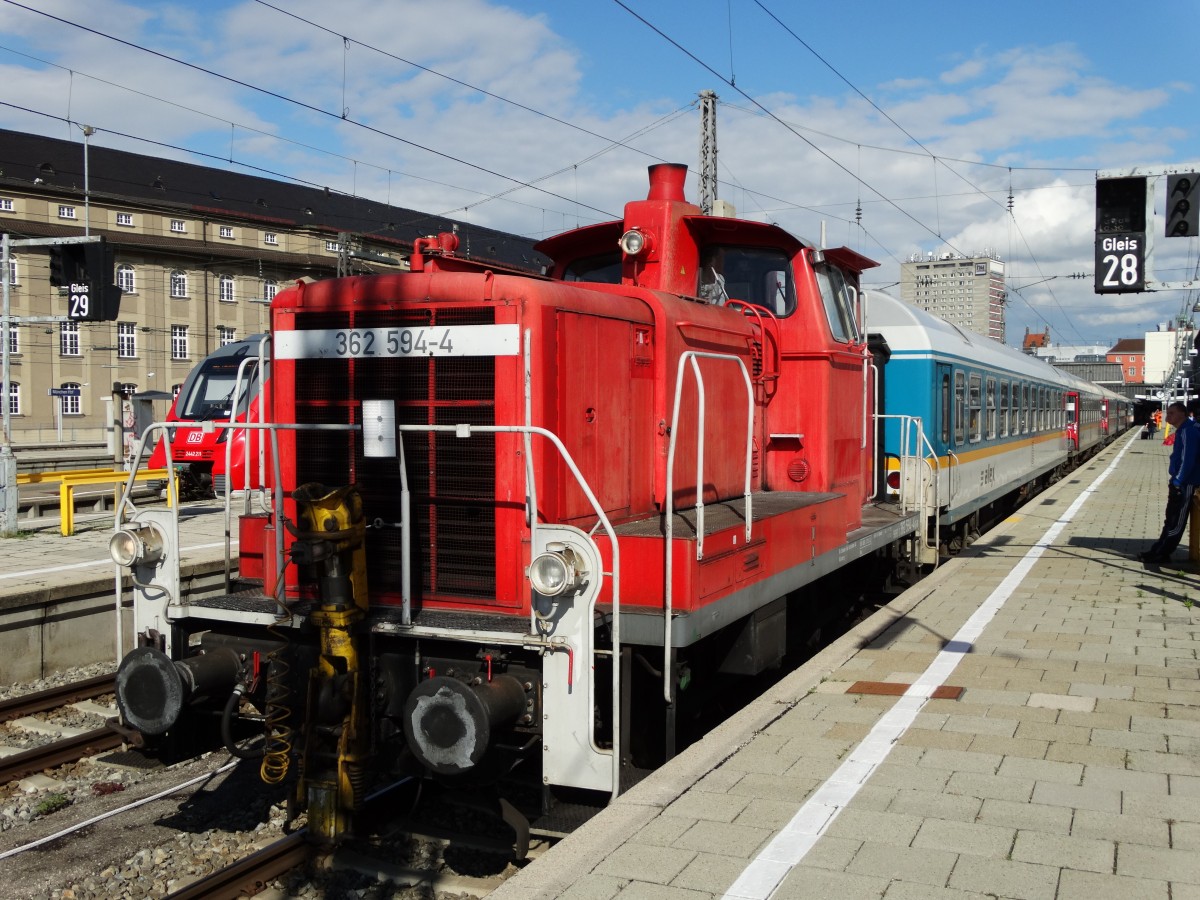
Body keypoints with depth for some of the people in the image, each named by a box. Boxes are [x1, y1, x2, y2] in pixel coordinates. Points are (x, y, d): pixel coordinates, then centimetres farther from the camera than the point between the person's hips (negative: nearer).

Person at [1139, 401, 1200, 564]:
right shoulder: (1182, 430, 12)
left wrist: (1179, 482, -20)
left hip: (1185, 484, -10)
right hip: (1178, 482, 10)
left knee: (1177, 522, -2)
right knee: (1170, 519, 14)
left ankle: (1161, 553, 2)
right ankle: (1158, 550, 20)